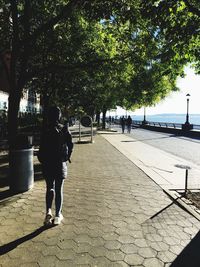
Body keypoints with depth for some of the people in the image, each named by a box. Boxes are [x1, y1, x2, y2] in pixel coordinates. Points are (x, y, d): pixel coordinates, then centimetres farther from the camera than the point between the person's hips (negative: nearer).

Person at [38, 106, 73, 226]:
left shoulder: (46, 131, -9)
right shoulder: (65, 130, -6)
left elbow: (42, 148, -10)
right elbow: (71, 144, -5)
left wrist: (42, 161, 3)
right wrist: (67, 157, 9)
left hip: (48, 164, 0)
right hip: (61, 163, 0)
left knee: (50, 188, 17)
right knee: (59, 190, 11)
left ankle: (48, 211, 0)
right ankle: (58, 216, 16)